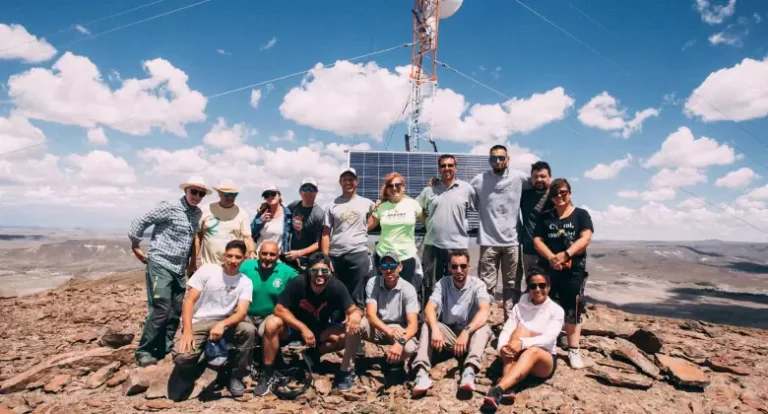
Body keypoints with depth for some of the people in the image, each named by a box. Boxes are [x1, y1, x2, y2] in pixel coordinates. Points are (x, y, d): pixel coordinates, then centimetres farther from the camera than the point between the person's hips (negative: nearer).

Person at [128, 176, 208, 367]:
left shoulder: (198, 213, 8)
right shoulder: (169, 207, -11)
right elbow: (140, 221, -9)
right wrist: (135, 246, -2)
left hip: (179, 269, 7)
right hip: (160, 265, -7)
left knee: (176, 311, 11)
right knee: (160, 310, -9)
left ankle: (165, 348, 24)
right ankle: (144, 351, 6)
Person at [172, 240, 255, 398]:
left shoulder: (245, 282, -1)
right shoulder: (207, 269, -5)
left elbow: (241, 312, -13)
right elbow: (189, 301, -7)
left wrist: (222, 325, -33)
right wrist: (187, 331, -19)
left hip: (224, 323, 2)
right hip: (197, 323, -1)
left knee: (248, 330, -28)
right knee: (182, 358, -29)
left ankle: (236, 376, -7)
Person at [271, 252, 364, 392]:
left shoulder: (337, 286, -21)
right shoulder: (298, 283, -25)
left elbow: (352, 309, -23)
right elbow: (280, 309, -24)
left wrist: (356, 313, -49)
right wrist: (303, 328, -34)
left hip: (322, 330, 1)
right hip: (295, 327, -1)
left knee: (350, 334, -25)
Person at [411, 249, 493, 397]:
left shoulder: (477, 285, -10)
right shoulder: (442, 283, -4)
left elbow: (485, 311, -27)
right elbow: (429, 309, -18)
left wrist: (466, 331, -43)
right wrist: (435, 329, -39)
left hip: (470, 335, -1)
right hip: (448, 333, 2)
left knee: (484, 327, -31)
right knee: (427, 326, -25)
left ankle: (469, 372, -49)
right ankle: (422, 373, -40)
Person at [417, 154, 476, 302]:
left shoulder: (467, 188, -1)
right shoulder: (429, 189, 4)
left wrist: (462, 223, 4)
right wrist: (429, 223, 6)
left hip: (458, 245, -1)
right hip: (432, 244, 1)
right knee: (430, 286, 10)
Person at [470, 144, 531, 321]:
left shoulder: (519, 178, -1)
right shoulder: (479, 180, -1)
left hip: (512, 241, 1)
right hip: (488, 241, -1)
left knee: (512, 285, 12)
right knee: (486, 285, 3)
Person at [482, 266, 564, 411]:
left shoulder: (556, 310, -4)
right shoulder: (520, 306, 3)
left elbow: (549, 338, -19)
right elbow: (506, 330, -8)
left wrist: (523, 343, -36)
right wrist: (502, 347, -31)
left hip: (545, 362, -2)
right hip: (518, 357, 2)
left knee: (533, 351, -37)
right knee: (520, 330, -29)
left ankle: (498, 390, -55)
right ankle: (506, 388, -43)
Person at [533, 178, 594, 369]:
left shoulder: (581, 214, 4)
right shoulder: (545, 217, 11)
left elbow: (586, 238, -9)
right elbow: (537, 241, 2)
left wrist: (566, 254, -22)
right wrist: (551, 257, -16)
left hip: (574, 270, -2)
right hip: (548, 269, 2)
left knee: (572, 310, 1)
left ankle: (573, 350, 7)